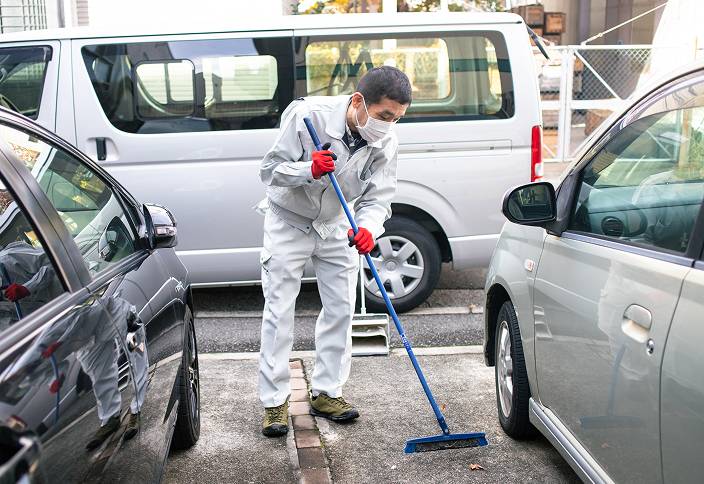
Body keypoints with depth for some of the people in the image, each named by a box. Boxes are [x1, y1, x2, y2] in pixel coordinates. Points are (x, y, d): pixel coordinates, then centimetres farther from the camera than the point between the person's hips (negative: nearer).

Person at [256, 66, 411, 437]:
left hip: (335, 226, 4)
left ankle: (325, 392, 18)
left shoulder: (386, 143, -16)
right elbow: (270, 169, -22)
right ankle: (275, 401, 4)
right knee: (279, 311, -4)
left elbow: (377, 197, -17)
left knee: (340, 308, 4)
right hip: (289, 222, -4)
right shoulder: (309, 115, -28)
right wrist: (309, 169, -41)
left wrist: (368, 228, -38)